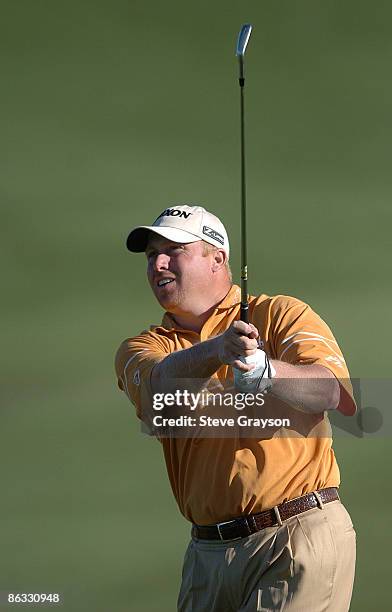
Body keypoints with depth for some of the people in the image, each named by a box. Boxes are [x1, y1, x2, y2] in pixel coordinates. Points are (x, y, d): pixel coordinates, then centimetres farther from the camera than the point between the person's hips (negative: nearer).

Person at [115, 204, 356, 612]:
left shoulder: (280, 315, 3)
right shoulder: (140, 349, 13)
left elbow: (334, 392, -15)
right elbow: (162, 387, -12)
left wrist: (264, 370, -35)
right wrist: (216, 349, -33)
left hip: (301, 537, -4)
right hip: (208, 553, 4)